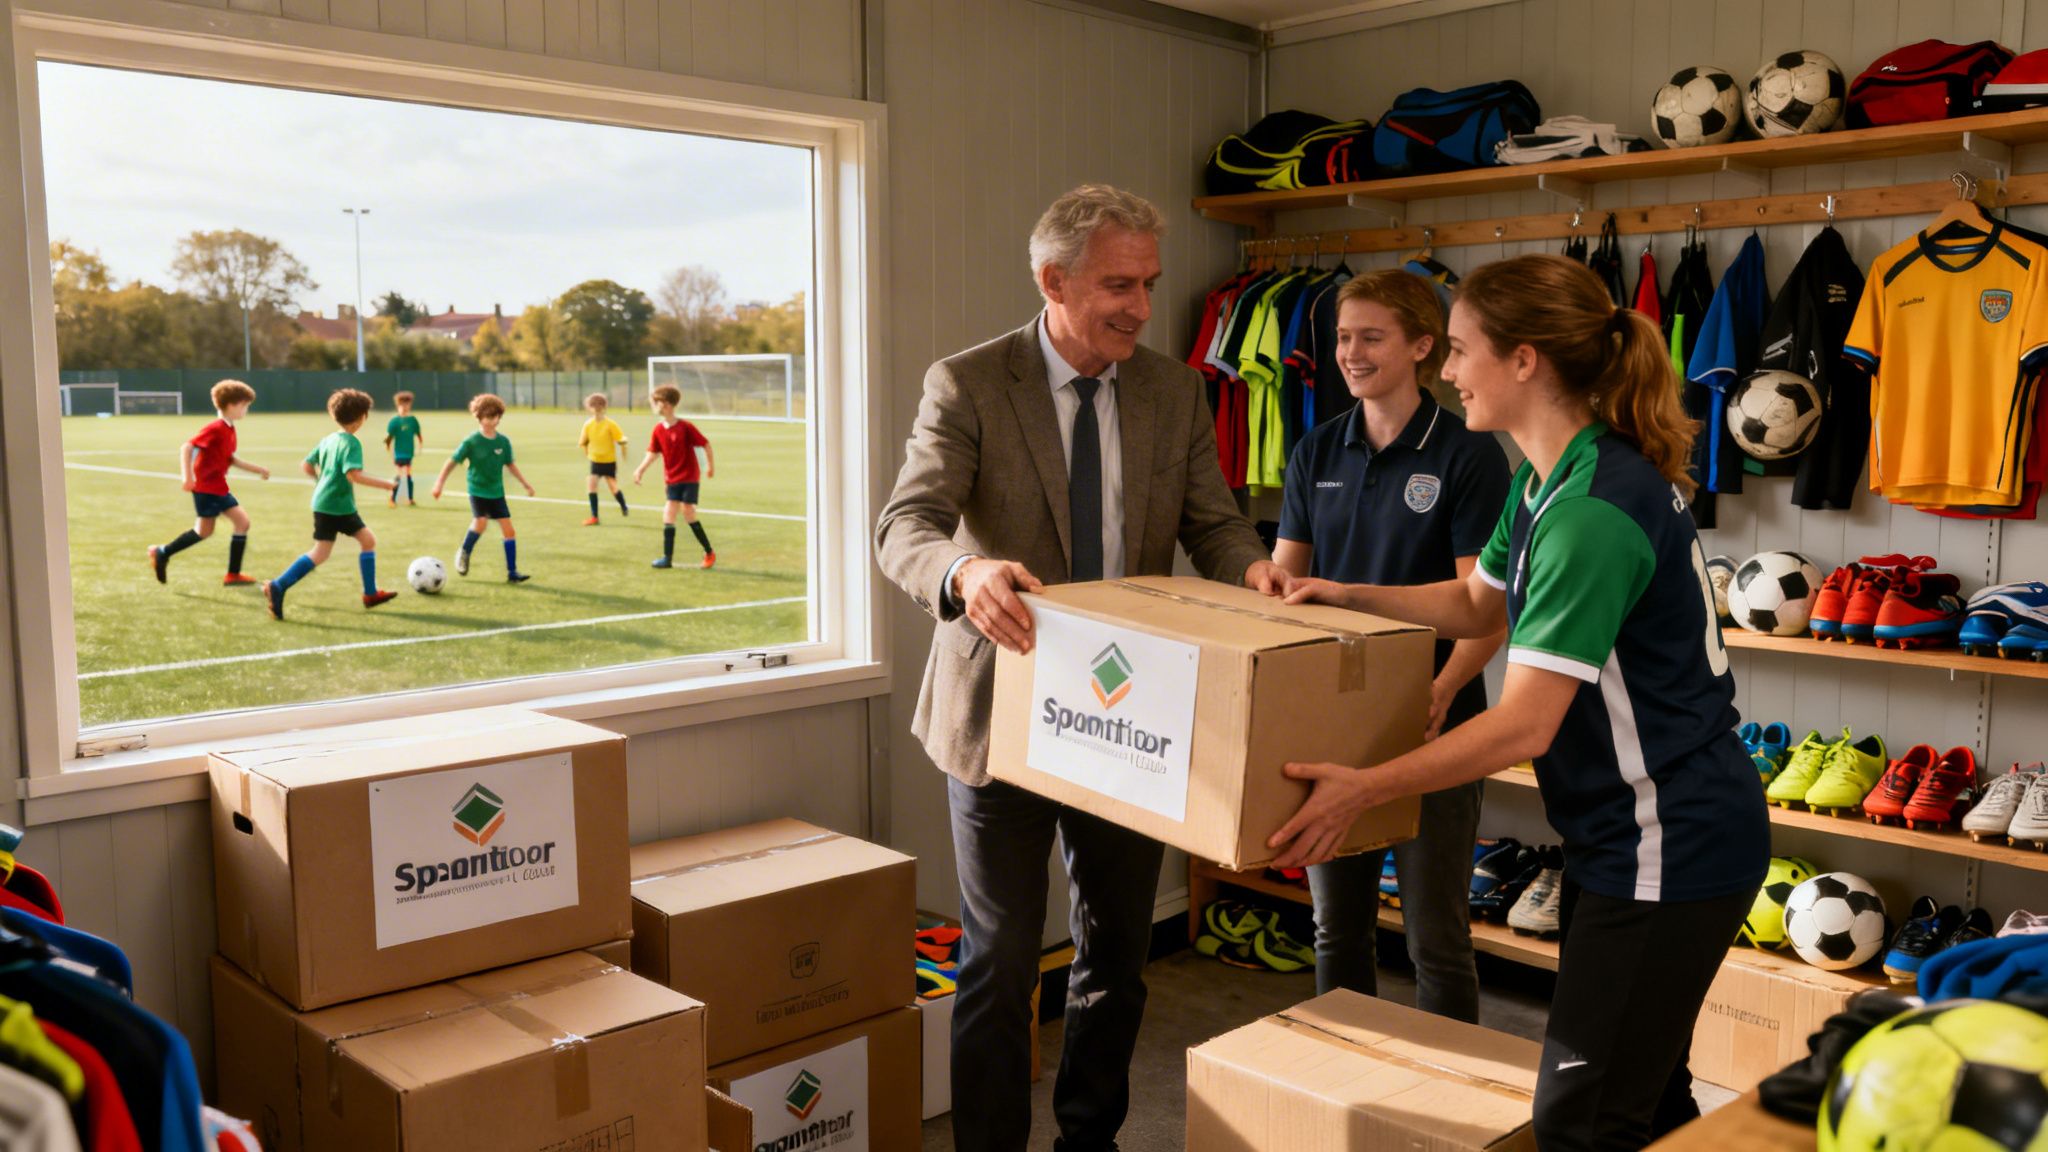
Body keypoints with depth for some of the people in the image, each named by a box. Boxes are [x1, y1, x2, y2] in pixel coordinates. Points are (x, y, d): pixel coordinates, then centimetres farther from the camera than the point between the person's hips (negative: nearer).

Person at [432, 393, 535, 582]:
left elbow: (510, 465, 14)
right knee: (480, 521, -24)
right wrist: (440, 483, -10)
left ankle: (512, 572, 4)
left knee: (508, 529, -3)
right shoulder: (471, 441, -10)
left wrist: (525, 484, 13)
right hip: (477, 490, -4)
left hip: (497, 492, 4)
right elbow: (452, 462, -6)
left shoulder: (504, 442, 0)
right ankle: (464, 552, 5)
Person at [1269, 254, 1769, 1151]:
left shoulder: (1593, 511, -26)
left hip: (1672, 845, -10)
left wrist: (1365, 788, -24)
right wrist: (1349, 595, 10)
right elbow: (1476, 605, 20)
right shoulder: (1548, 479, 6)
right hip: (1619, 833, 10)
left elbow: (1525, 724, -27)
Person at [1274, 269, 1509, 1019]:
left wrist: (1443, 691, -29)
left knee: (1436, 936, 5)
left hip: (1430, 727, -5)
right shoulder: (1317, 453, 7)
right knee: (1336, 926, 16)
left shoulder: (1466, 454, -9)